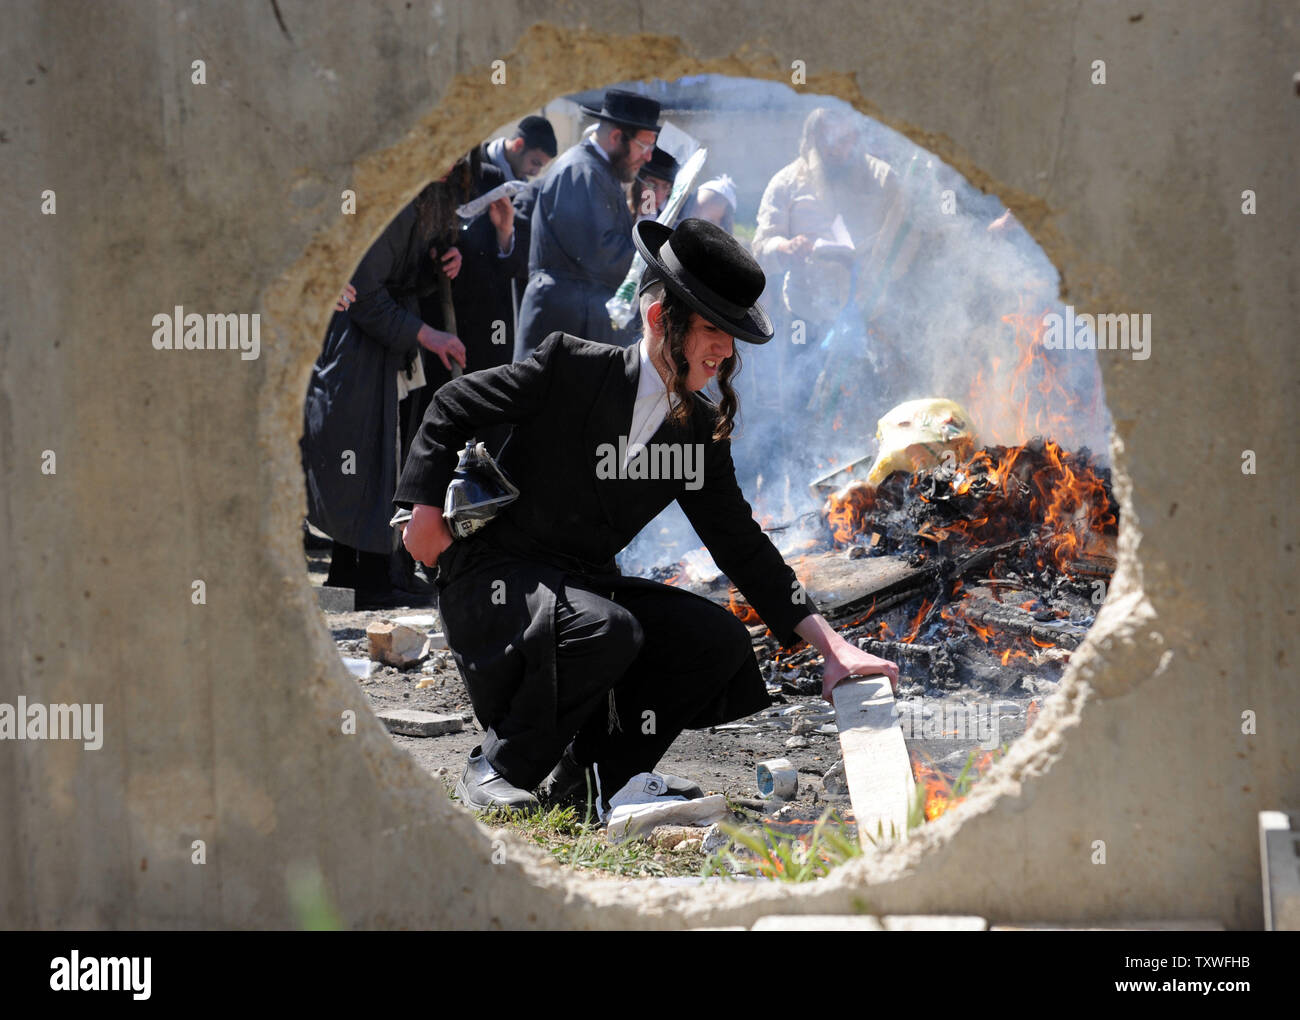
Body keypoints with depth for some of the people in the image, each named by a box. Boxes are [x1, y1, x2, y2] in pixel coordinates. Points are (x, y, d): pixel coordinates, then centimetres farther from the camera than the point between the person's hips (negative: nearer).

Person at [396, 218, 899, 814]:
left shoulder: (701, 429, 4)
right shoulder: (573, 369, -13)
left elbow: (740, 543, 7)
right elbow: (454, 406, -2)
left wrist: (833, 646, 0)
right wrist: (426, 510, -9)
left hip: (585, 585, 7)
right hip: (494, 579, -6)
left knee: (719, 642, -12)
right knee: (606, 629, -35)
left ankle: (590, 776, 3)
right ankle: (498, 770, -13)